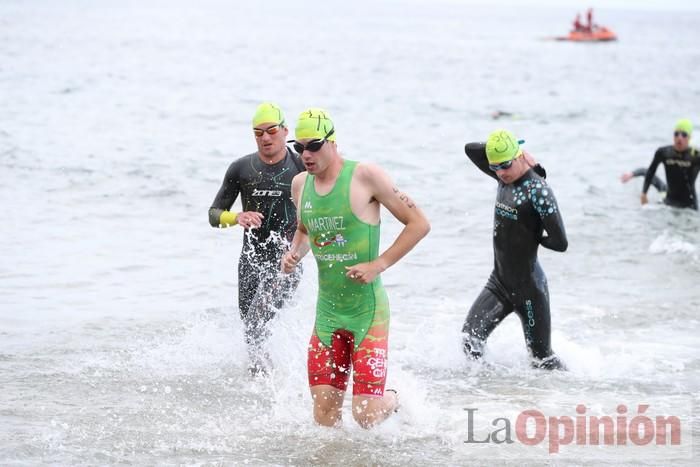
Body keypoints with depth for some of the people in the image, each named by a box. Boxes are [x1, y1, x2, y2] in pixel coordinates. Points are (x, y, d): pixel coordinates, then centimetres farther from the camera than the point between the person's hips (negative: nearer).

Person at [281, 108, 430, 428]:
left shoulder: (365, 176, -12)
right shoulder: (300, 184, 7)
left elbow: (419, 224, -9)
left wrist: (379, 265, -16)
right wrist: (294, 253, 5)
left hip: (367, 310, -5)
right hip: (327, 313, 5)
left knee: (366, 417, -8)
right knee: (324, 420, -2)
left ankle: (394, 400, 25)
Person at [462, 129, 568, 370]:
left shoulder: (537, 190, -20)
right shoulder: (505, 177, 4)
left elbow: (560, 243, -24)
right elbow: (470, 149, 15)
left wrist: (532, 237, -4)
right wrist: (505, 150, 2)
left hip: (529, 287, -7)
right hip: (498, 281, 7)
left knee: (541, 357, 3)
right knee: (470, 337, -6)